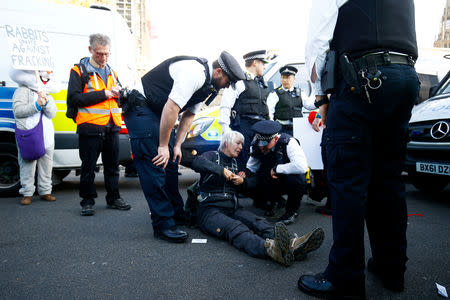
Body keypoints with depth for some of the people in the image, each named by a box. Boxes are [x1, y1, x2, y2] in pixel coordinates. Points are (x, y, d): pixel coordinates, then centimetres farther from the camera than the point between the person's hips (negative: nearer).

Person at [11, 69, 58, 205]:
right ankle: (27, 193, 9)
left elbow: (52, 114, 4)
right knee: (27, 166, -1)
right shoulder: (23, 91, 3)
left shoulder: (48, 94, 18)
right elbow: (17, 111, -11)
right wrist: (37, 105, -21)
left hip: (46, 136, 5)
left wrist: (46, 103, -15)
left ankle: (45, 191, 19)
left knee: (46, 165, 9)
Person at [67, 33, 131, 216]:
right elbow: (73, 99, -12)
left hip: (111, 127, 6)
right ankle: (88, 201, 15)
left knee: (112, 165, 12)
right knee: (88, 167, 3)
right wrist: (102, 94, -16)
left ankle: (113, 198, 24)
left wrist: (118, 92, 1)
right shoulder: (79, 71, -1)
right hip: (90, 128, -5)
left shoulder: (111, 72, 18)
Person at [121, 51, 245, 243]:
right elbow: (171, 108, -28)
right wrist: (163, 146, -22)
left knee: (170, 163, 11)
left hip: (158, 113, 10)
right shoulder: (195, 73, -24)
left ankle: (176, 213, 23)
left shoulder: (207, 83, 8)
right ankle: (163, 225, -8)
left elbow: (189, 114, 11)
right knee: (154, 165, -13)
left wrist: (177, 145, 4)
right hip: (141, 108, -10)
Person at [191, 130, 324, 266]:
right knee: (235, 228, -38)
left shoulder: (235, 162, 27)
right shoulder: (212, 156, 8)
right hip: (210, 209, -6)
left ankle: (292, 244, -53)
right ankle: (270, 248, -67)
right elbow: (196, 163, -16)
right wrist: (221, 170, -20)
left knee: (258, 222, -27)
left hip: (233, 208, 6)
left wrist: (242, 182, 11)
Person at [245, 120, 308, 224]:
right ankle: (269, 201, 10)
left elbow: (302, 167, -39)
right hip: (269, 182, 4)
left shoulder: (288, 142, -25)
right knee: (249, 183, -25)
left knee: (297, 178, -38)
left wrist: (276, 169, -30)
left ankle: (292, 210, -8)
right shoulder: (255, 146, -10)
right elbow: (251, 169, 6)